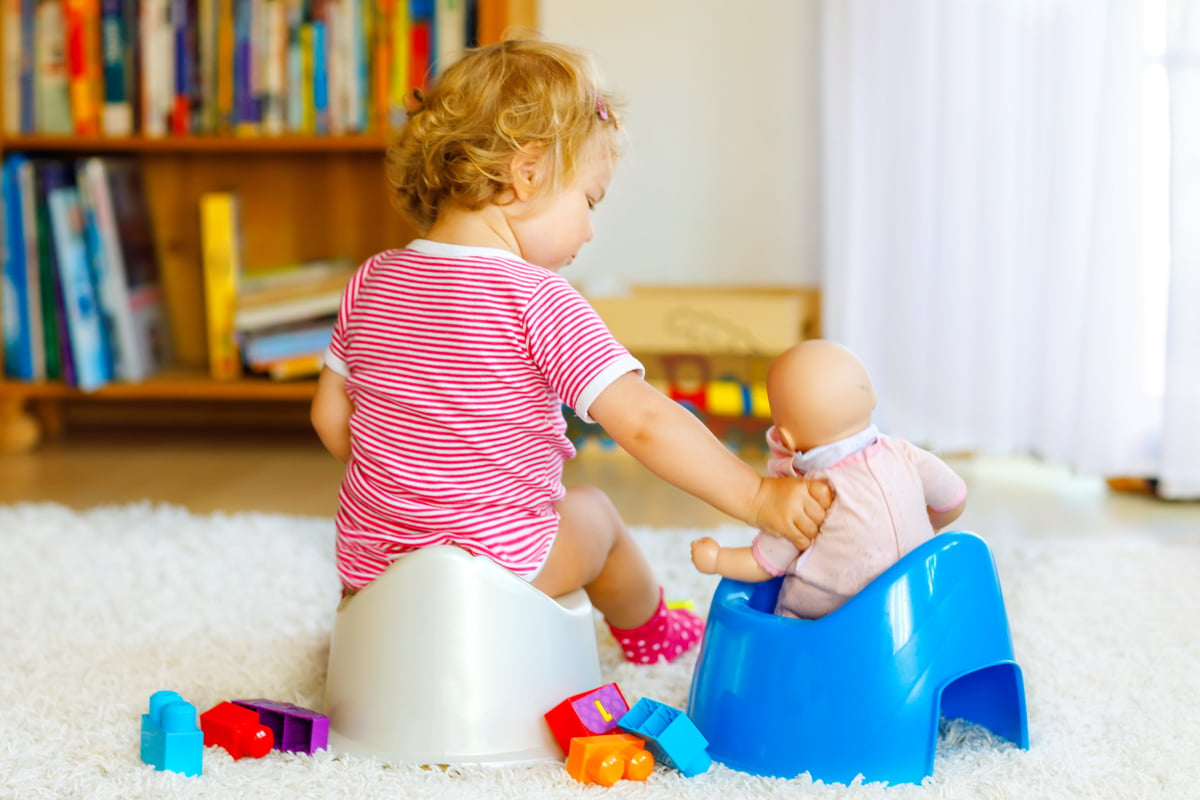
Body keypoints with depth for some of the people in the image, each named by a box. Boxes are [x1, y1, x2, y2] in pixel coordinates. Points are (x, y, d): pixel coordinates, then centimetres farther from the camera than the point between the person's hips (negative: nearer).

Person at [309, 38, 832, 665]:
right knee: (593, 513, 27)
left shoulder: (371, 282, -1)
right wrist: (756, 497, -19)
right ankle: (647, 627, 49)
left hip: (367, 561, 5)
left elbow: (330, 414, 8)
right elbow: (643, 422, -26)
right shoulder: (536, 299, -21)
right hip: (495, 561, -4)